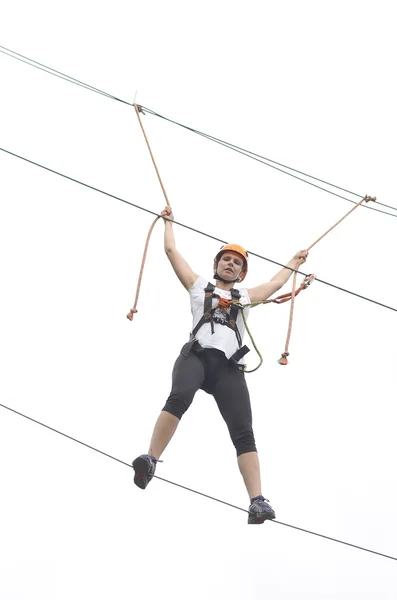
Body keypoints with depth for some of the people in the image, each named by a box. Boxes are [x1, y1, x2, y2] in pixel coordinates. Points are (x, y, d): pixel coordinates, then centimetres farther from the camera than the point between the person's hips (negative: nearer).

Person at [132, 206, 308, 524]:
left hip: (229, 366, 2)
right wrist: (169, 222, 45)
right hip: (197, 354, -2)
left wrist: (294, 263, 61)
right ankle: (150, 461, -42)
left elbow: (276, 282, 48)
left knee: (244, 433, -13)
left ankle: (257, 501, -23)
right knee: (179, 397, -36)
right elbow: (171, 250, 33)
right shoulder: (198, 285, 28)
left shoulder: (246, 296, 33)